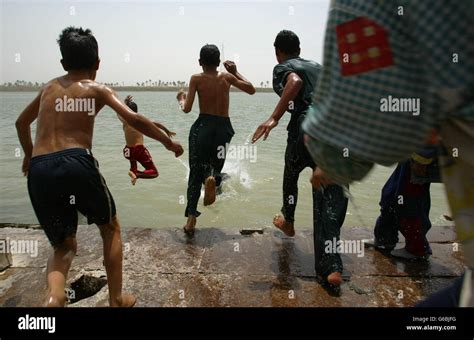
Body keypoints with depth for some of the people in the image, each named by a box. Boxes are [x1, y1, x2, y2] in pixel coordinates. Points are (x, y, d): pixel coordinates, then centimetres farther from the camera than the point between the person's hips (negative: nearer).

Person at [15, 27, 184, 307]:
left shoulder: (49, 87, 24)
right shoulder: (97, 89, 10)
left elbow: (22, 122, 37)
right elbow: (134, 119, -5)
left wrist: (29, 155, 52)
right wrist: (168, 142, 7)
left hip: (39, 172, 4)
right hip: (76, 163, -4)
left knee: (64, 245, 21)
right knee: (111, 227, 21)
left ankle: (54, 295, -8)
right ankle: (117, 299, 24)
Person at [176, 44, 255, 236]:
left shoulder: (196, 79, -2)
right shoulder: (227, 77, 4)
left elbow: (187, 109, -5)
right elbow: (251, 90, 14)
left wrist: (181, 99, 16)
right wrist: (236, 72, 22)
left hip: (202, 126, -1)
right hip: (223, 128, 2)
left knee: (196, 172, 9)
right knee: (216, 166, 20)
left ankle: (191, 218, -2)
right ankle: (212, 177, -20)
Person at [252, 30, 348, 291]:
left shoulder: (282, 68, 8)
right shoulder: (317, 66, 28)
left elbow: (295, 81, -16)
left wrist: (274, 118, -23)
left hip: (307, 130, -4)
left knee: (291, 174, 28)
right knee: (330, 199, 1)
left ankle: (288, 221, 49)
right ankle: (331, 268, -8)